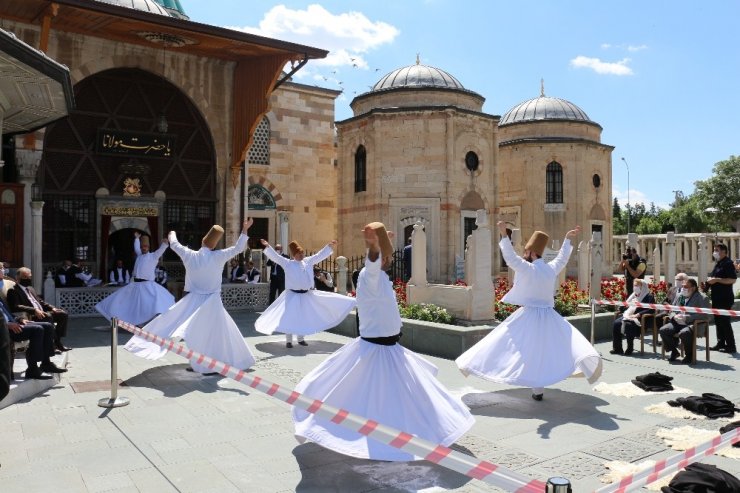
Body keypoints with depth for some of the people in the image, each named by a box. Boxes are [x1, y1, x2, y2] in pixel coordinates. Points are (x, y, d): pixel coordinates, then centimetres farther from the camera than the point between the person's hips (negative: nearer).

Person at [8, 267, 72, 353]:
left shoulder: (30, 288, 25)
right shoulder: (13, 291, -3)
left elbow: (40, 301, 26)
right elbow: (16, 307, -18)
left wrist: (52, 308, 7)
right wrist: (34, 310, -29)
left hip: (41, 313, 9)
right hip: (30, 316, -9)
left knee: (63, 314, -9)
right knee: (48, 316, -35)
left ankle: (57, 340, -10)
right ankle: (54, 342, -28)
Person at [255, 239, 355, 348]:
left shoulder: (308, 261, 4)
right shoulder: (287, 263, -7)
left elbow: (320, 255, 8)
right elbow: (275, 256, -13)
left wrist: (329, 247, 4)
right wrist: (267, 247, -25)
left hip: (306, 294, 4)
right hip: (293, 295, -4)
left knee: (304, 317, 12)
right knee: (290, 317, -4)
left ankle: (301, 339, 28)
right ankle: (288, 341, 9)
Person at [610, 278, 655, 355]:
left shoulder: (649, 296, 0)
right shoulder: (634, 295, 23)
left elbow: (651, 309, -13)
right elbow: (627, 305, 26)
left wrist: (638, 314, -22)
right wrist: (627, 313, 3)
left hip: (640, 319, -7)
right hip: (629, 316, 7)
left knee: (628, 325, -36)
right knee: (616, 323, -20)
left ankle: (630, 349, -23)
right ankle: (617, 348, -17)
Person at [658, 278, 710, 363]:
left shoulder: (701, 298, -2)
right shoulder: (680, 296, 17)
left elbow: (703, 315, -15)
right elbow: (673, 311, 19)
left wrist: (686, 318, -23)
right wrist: (674, 316, -6)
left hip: (694, 324, -6)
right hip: (678, 323, 6)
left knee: (684, 333, -38)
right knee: (662, 330, -19)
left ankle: (689, 354, -9)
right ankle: (674, 351, 4)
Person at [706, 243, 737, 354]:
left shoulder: (728, 263, -12)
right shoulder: (718, 264, 16)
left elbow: (732, 280, -21)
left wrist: (716, 280, -22)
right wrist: (711, 281, 9)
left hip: (725, 298, -9)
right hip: (717, 298, 9)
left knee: (724, 321, -7)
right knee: (718, 321, 13)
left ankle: (731, 346, 0)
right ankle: (720, 344, 20)